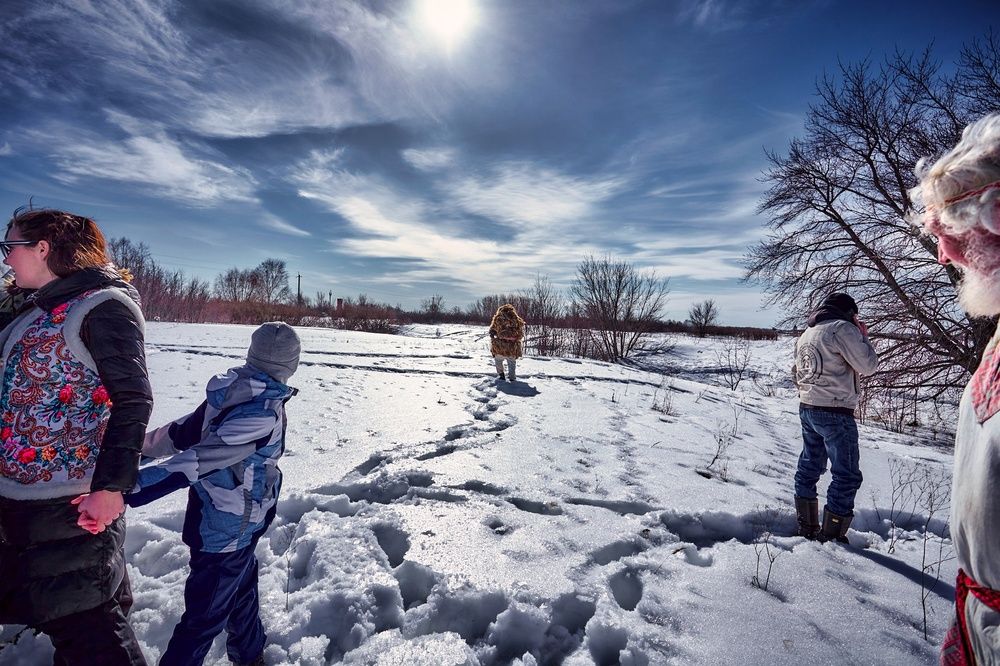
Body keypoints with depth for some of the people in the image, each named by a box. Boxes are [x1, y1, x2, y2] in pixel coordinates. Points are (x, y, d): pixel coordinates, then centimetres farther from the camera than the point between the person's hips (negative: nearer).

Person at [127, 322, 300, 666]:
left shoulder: (230, 393, -5)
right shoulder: (266, 412, -30)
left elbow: (182, 431, 5)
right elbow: (198, 460, -35)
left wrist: (142, 445, 19)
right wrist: (131, 487, -33)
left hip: (211, 520, 9)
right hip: (228, 532, -9)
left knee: (243, 586, 27)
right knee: (205, 616, 10)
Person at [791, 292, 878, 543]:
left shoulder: (808, 332, 13)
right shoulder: (843, 328, -12)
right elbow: (867, 366, -9)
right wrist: (863, 336, 3)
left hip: (807, 408, 8)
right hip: (835, 413, -8)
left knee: (809, 467, 17)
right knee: (847, 475, 3)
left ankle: (807, 527, 27)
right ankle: (832, 534, 8)